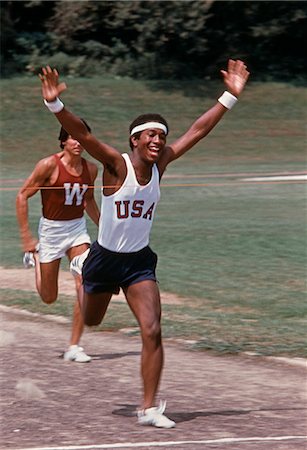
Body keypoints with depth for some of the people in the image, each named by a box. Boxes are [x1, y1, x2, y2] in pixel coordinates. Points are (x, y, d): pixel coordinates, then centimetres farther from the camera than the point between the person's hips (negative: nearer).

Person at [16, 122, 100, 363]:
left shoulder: (91, 169, 0)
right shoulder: (49, 165, -17)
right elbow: (22, 196, -12)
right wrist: (26, 236, -15)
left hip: (78, 228, 3)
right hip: (51, 229, -3)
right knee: (49, 297, 9)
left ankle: (74, 347, -6)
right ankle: (34, 257, 40)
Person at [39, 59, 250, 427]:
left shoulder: (159, 165, -7)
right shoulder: (117, 164, -19)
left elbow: (198, 130, -4)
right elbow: (81, 134, -34)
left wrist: (230, 97, -7)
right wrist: (55, 105, -49)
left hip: (139, 262, 2)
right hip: (104, 258, -2)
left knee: (152, 331, -13)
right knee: (91, 321, 23)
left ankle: (149, 408, -6)